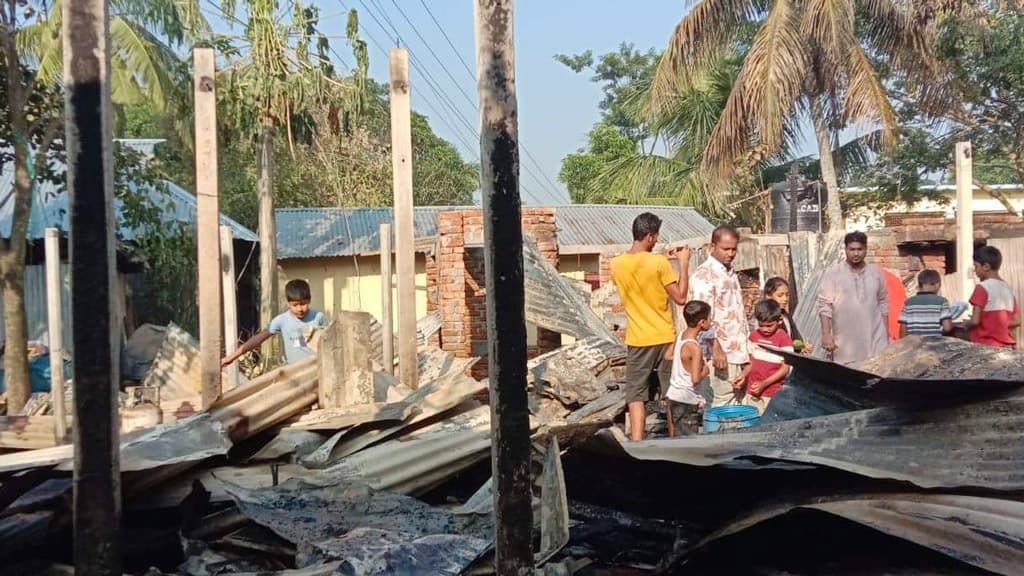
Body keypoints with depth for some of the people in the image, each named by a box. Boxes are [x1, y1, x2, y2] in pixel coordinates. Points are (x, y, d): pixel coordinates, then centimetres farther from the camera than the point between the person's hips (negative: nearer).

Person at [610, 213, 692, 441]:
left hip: (637, 340, 2)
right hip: (665, 338, -2)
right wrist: (683, 264, -3)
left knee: (636, 395, 5)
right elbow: (680, 297, -10)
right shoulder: (659, 263, -15)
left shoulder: (617, 264, -2)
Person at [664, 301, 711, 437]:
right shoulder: (694, 348, -22)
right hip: (686, 401, -9)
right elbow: (695, 379, -25)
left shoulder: (680, 335, 2)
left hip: (673, 395, 9)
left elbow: (668, 357, 16)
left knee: (675, 440, 16)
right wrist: (704, 371, -6)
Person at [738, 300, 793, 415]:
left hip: (773, 393, -5)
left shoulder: (784, 338, -8)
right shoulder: (754, 335, 10)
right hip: (752, 390, 5)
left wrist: (764, 383, -15)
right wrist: (743, 375, 0)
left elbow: (785, 368, -9)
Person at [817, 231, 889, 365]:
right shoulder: (833, 275, -2)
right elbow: (824, 306, -6)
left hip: (875, 341, 3)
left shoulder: (876, 273, 9)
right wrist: (826, 334, -15)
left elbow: (883, 304, 14)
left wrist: (886, 334, 12)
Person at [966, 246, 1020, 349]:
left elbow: (975, 321, -16)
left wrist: (966, 325, 4)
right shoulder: (1008, 288, 10)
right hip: (1008, 346, 7)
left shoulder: (982, 288, -11)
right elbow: (1016, 321, 11)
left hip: (986, 346, -7)